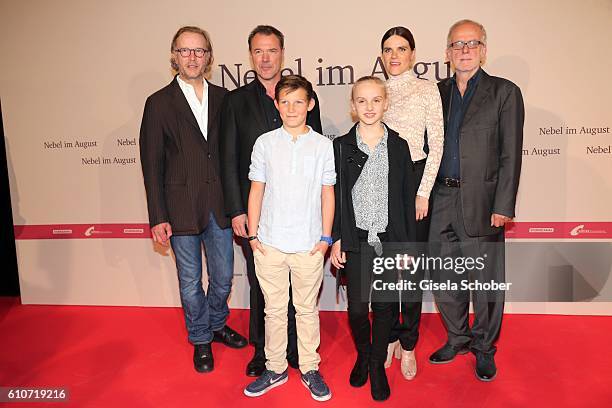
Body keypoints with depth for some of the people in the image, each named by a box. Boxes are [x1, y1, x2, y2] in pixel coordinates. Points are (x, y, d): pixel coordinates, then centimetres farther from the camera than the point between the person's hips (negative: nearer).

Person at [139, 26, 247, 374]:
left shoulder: (222, 98, 5)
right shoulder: (159, 103, -3)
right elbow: (152, 165, -4)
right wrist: (158, 218, -8)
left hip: (218, 204, 3)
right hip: (181, 207, -2)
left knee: (223, 276, 15)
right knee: (191, 280, 12)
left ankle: (217, 325, 42)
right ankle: (201, 340, 34)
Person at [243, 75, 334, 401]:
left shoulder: (323, 145, 0)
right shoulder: (265, 143, 2)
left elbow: (327, 193, 3)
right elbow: (256, 190, 5)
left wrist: (325, 237, 0)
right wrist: (253, 234, 1)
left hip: (309, 244, -1)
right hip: (270, 242, 1)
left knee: (307, 310, 12)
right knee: (274, 310, 13)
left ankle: (310, 369, 29)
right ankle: (275, 368, 30)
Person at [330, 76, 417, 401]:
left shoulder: (399, 146, 3)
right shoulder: (341, 146, 1)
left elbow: (407, 199, 4)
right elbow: (334, 196, 2)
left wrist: (408, 246, 1)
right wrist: (335, 240, -2)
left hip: (390, 240, 1)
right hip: (355, 241, 0)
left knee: (384, 306, 10)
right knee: (357, 307, 4)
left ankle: (378, 364, 30)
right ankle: (362, 355, 33)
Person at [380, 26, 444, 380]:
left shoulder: (427, 89, 2)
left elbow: (436, 144, -2)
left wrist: (423, 192, -9)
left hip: (414, 179, -3)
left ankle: (408, 343, 16)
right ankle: (389, 337, 23)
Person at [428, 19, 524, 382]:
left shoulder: (504, 92, 0)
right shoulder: (438, 92, 11)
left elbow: (510, 155, -5)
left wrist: (503, 207, -11)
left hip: (481, 203, -4)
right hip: (442, 201, 4)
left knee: (486, 281, 8)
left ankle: (484, 347, 30)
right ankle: (458, 338, 35)